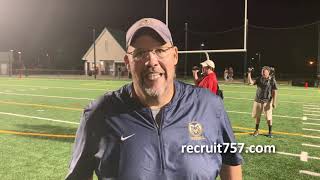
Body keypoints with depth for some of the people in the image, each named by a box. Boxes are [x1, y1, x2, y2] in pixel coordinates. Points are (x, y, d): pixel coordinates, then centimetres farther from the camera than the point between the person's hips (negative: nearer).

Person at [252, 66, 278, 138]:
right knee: (257, 116, 11)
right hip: (258, 100, 3)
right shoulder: (259, 79, 4)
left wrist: (274, 102, -10)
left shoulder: (272, 80, -6)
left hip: (267, 101, -3)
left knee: (268, 117, 0)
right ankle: (256, 130, 25)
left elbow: (274, 92, -6)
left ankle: (270, 132, 17)